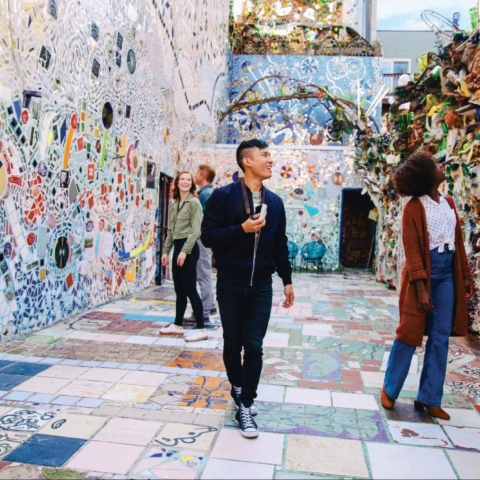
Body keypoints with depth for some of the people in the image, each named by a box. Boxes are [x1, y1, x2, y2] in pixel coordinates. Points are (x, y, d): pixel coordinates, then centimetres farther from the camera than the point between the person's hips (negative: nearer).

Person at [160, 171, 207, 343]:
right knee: (179, 290, 13)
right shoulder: (175, 203, 16)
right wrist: (166, 251, 14)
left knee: (190, 289, -7)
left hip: (188, 248, -8)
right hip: (177, 247, 8)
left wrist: (185, 251, -20)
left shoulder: (194, 202, -8)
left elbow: (195, 230, -15)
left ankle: (201, 329, -1)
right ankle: (178, 325, 23)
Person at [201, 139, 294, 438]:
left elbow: (280, 245, 13)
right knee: (233, 344, 10)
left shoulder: (275, 202, 8)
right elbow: (208, 236, -9)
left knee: (254, 346, 0)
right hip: (230, 284, -2)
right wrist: (242, 229, -20)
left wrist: (287, 280, 13)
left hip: (261, 286, 2)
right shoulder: (223, 196, -5)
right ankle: (238, 388, 36)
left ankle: (245, 407, 10)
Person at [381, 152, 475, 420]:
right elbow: (412, 250, -14)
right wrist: (421, 288, -19)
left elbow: (459, 241, 13)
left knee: (441, 338, 8)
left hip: (447, 274, 6)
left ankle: (429, 398, 19)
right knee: (410, 335, 2)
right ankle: (390, 389, 20)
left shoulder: (448, 202, 9)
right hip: (424, 272, -6)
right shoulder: (414, 207, -11)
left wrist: (466, 275, 11)